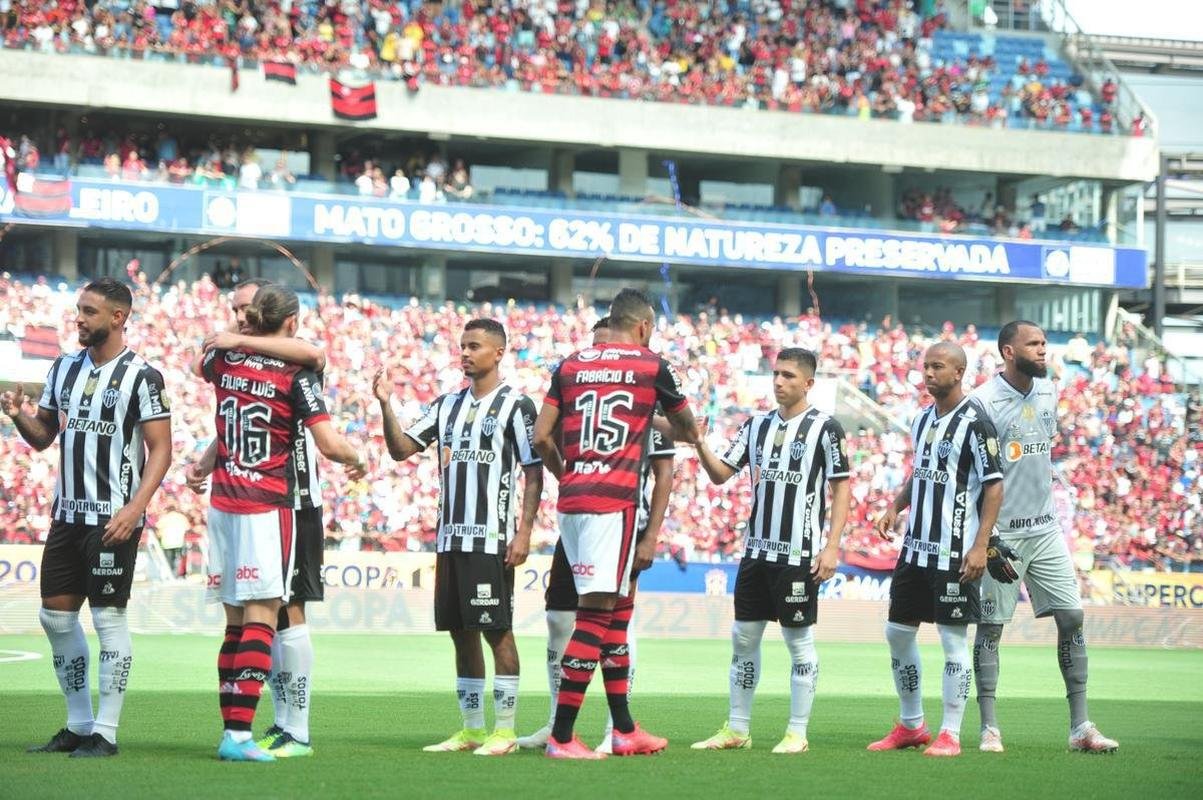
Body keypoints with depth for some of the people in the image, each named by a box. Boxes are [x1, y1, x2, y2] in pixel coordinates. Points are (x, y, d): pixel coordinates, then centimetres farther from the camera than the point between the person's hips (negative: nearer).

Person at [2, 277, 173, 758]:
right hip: (68, 514, 7)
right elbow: (43, 437, 16)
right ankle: (78, 725, 19)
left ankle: (105, 732, 2)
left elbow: (161, 449, -11)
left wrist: (136, 506, -23)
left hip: (113, 518, -7)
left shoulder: (140, 376, -9)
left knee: (108, 617, -4)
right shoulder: (65, 368, 11)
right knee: (56, 615, 8)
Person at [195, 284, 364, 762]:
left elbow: (199, 366, 32)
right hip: (268, 507, -6)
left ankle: (232, 729, 9)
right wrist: (356, 459, 6)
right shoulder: (296, 375, -9)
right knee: (261, 617, -7)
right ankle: (238, 734, -16)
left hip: (223, 503, 6)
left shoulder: (225, 360, 6)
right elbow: (329, 444, -14)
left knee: (236, 621, 10)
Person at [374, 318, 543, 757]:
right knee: (461, 633, 9)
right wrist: (386, 406, -2)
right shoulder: (448, 404, 15)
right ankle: (471, 730, 15)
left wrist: (524, 532, -13)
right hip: (450, 537, 7)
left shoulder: (515, 404, -4)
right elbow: (401, 448, 13)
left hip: (491, 539, -7)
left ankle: (504, 732, -1)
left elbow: (534, 472, -6)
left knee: (497, 631, -5)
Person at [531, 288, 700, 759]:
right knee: (596, 613, -6)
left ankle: (624, 730, 20)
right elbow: (689, 432, 17)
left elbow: (542, 437, 10)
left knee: (617, 608, 15)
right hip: (614, 499, -6)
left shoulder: (570, 365, 13)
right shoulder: (651, 367, 3)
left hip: (572, 497, 6)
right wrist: (661, 427, 39)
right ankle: (561, 737, -11)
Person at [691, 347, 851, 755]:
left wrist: (832, 545, -11)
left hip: (799, 554, -6)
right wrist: (699, 445, -10)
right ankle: (737, 730, 15)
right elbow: (721, 474, 9)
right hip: (757, 550, 6)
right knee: (743, 637, 8)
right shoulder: (756, 425, 11)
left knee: (800, 640, 0)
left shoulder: (824, 428, -5)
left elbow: (841, 488, -5)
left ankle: (797, 733, 6)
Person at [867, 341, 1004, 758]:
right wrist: (895, 506, 8)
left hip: (954, 552, -8)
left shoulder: (974, 422, -12)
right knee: (898, 631, 11)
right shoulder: (923, 419, 12)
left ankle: (950, 734, 2)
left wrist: (980, 546, -19)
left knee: (953, 638, -4)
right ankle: (911, 726, 24)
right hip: (915, 547, 8)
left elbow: (994, 487, -14)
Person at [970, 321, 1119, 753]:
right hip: (1001, 533, -6)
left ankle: (1080, 727, 5)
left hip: (1045, 528, 6)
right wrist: (988, 542, -19)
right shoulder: (984, 401, -13)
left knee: (1071, 617, 2)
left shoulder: (1047, 391, 8)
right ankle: (989, 729, 7)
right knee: (990, 626, 0)